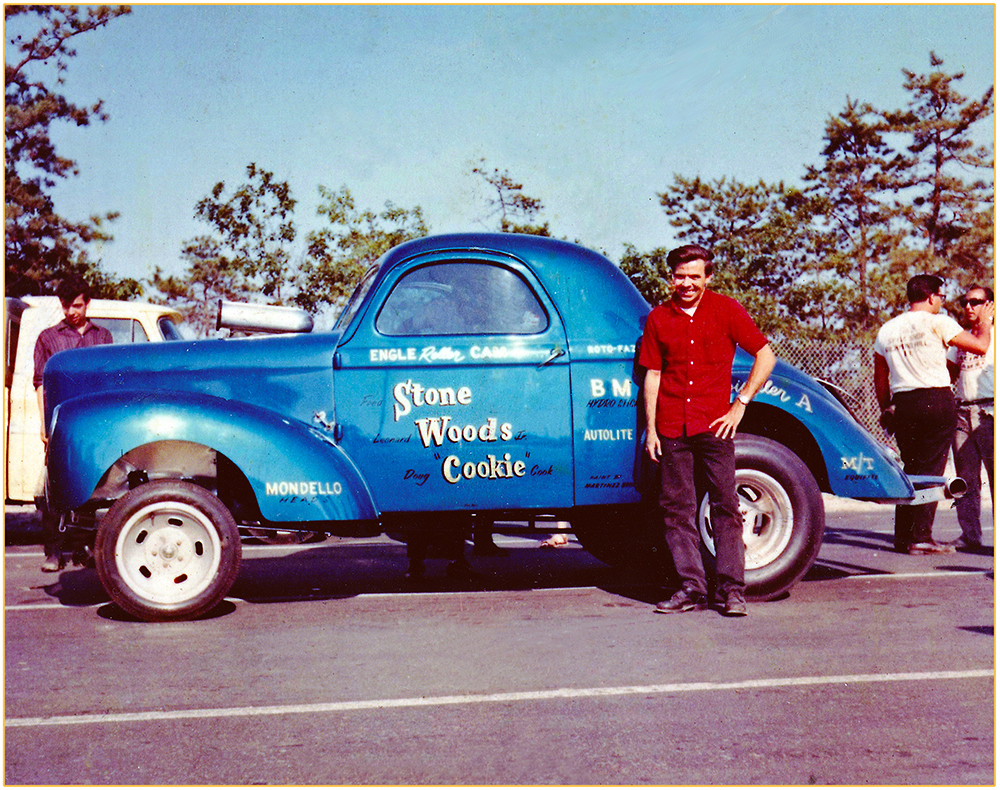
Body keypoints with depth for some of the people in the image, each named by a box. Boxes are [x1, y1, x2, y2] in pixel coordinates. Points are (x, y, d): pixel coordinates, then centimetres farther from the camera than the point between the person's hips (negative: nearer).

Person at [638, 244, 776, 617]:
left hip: (715, 425, -3)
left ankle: (731, 589, 0)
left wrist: (740, 404, -1)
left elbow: (765, 356, 6)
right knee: (677, 509, 3)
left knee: (725, 506, -4)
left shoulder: (726, 310, 4)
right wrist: (650, 429, 6)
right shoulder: (659, 318, 10)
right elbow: (652, 375, 11)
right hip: (672, 428, 3)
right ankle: (691, 587, 10)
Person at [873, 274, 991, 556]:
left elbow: (880, 379, 16)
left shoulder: (886, 330, 12)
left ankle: (903, 536, 15)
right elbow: (980, 346, -4)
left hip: (902, 404, 5)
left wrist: (886, 411, 25)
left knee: (910, 469, 14)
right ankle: (921, 538, -5)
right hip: (936, 400, -5)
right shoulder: (937, 322, -5)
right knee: (931, 470, -2)